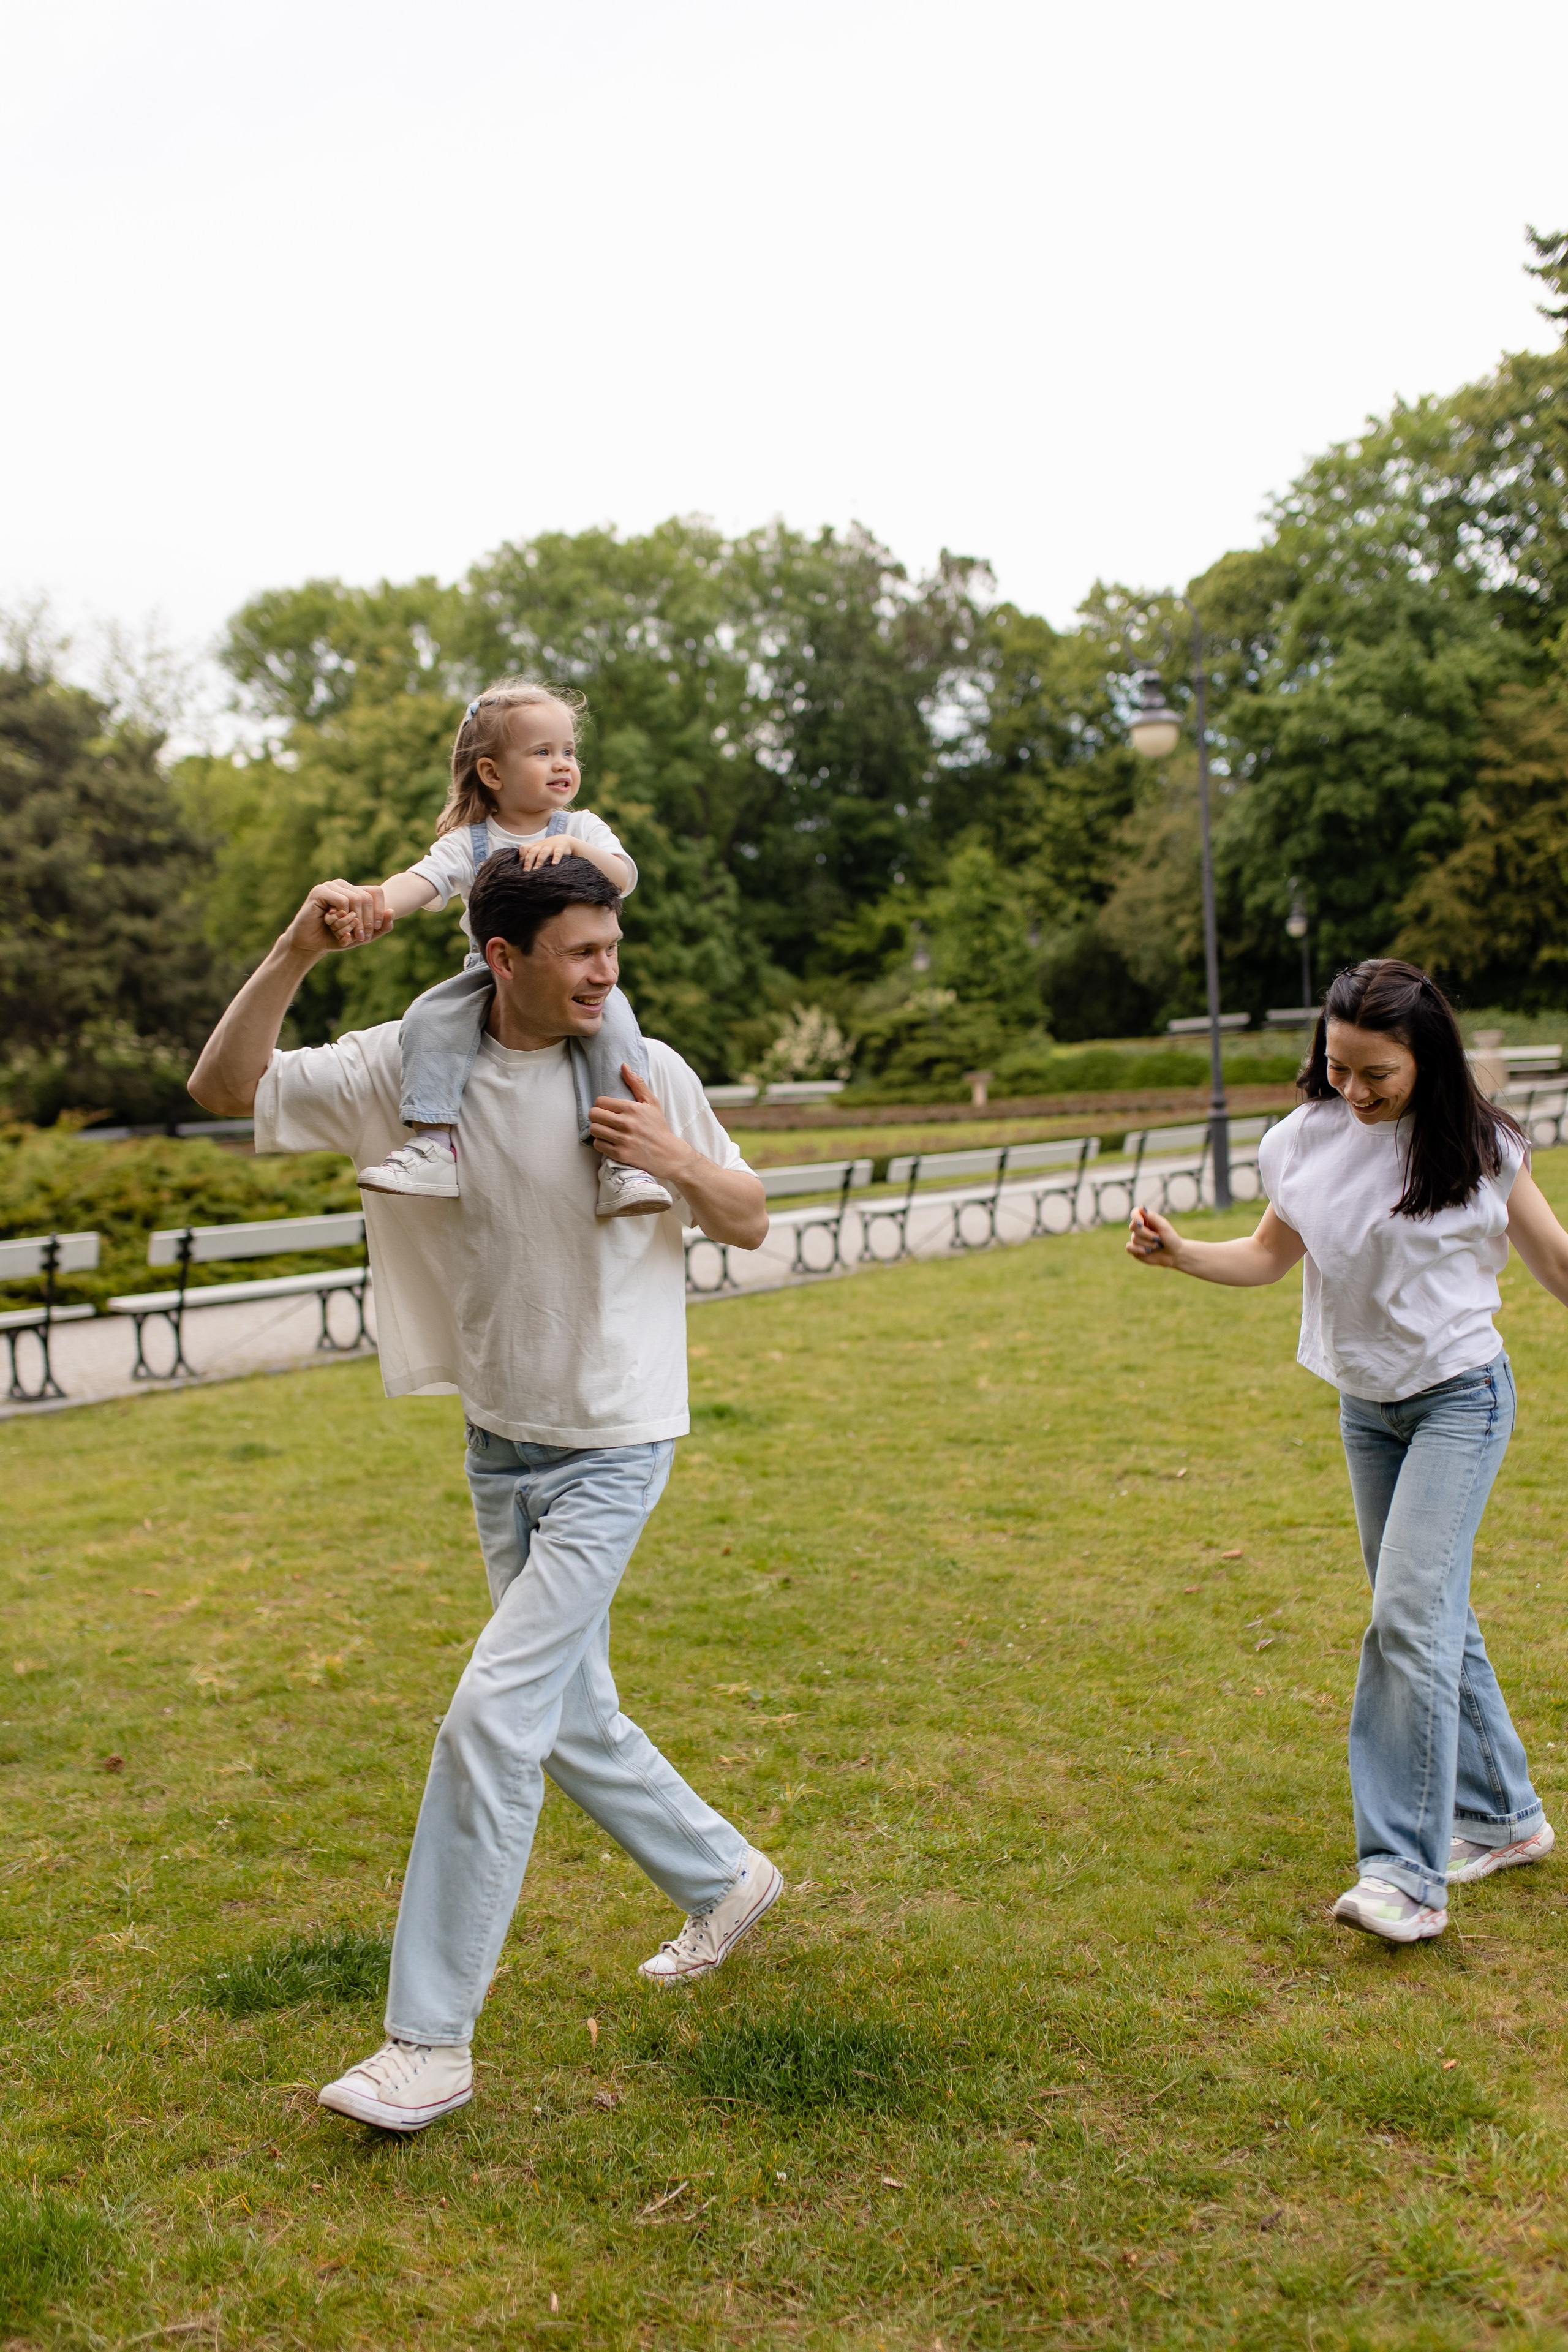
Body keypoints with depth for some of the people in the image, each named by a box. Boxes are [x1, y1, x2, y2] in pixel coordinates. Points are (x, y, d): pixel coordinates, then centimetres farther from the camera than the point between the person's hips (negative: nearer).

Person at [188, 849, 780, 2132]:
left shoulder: (648, 1072, -10)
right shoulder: (411, 1066, -7)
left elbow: (750, 1222, 0)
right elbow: (225, 1086, -8)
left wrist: (672, 1160, -21)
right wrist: (296, 953, -22)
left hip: (612, 1454, -4)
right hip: (500, 1447, 4)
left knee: (493, 1719, -10)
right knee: (572, 1718, 17)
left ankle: (431, 2041, 4)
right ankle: (726, 1879, 41)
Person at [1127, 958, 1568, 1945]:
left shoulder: (1476, 1142, -12)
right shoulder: (1307, 1141, -4)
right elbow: (1270, 1254, 7)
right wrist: (1179, 1253, -9)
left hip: (1460, 1395, -4)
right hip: (1366, 1408, 5)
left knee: (1410, 1614, -16)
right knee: (1432, 1616, 13)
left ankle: (1408, 1874, -12)